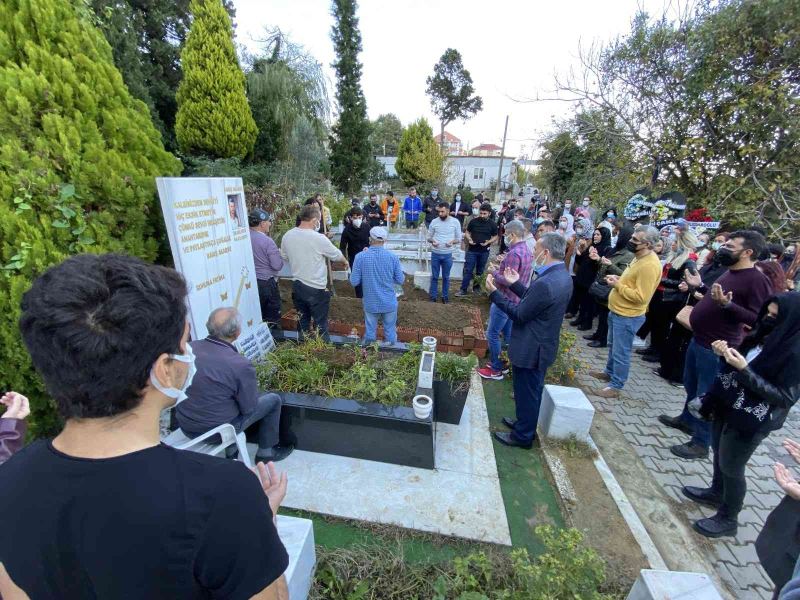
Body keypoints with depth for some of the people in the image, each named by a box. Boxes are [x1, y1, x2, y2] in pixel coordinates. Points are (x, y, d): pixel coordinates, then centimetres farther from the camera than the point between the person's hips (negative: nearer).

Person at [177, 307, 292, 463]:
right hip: (215, 431, -6)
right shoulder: (241, 365, -29)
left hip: (184, 424, 6)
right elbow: (249, 408, -15)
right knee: (273, 400, 10)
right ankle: (266, 451, 27)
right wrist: (253, 386, 4)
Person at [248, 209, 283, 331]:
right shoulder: (267, 241, -20)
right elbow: (277, 265, -20)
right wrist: (279, 255, 0)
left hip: (249, 282, 7)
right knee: (272, 319, 9)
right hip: (266, 283, -6)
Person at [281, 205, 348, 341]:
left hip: (297, 286, 6)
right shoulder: (319, 239, -21)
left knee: (302, 320, 21)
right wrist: (345, 261, 16)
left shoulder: (287, 236, -4)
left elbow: (284, 257, 12)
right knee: (320, 323, 11)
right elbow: (337, 255, -5)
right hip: (316, 288, -6)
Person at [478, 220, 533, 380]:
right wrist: (503, 265, 9)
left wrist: (494, 272, -12)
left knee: (492, 334, 2)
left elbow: (507, 281, -26)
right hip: (515, 299, 10)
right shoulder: (526, 250, 9)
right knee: (508, 333, 19)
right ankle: (505, 363, 31)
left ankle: (496, 369, 12)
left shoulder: (514, 253, -23)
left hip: (505, 300, -10)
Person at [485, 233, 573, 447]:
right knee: (532, 390, 25)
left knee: (526, 393, 9)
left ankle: (523, 435, 29)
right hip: (543, 345, 9)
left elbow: (519, 314, -22)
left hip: (531, 349, -9)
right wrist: (516, 284, 11)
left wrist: (494, 292, -16)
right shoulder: (562, 276, 2)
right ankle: (525, 423, 45)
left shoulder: (545, 283, -30)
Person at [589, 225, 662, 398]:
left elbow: (640, 296, -26)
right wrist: (619, 279, 3)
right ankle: (609, 373, 40)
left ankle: (615, 386, 14)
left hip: (628, 316, -10)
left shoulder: (649, 265, -24)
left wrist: (617, 285, -21)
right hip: (617, 311, 10)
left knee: (621, 352, 2)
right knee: (612, 346, 23)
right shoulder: (640, 257, 8)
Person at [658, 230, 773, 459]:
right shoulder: (730, 273, 10)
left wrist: (726, 304, -33)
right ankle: (687, 419, 44)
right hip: (698, 341, 9)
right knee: (691, 385, 24)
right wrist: (700, 286, 17)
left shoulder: (757, 280, -18)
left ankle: (701, 443, 18)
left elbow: (759, 319, -23)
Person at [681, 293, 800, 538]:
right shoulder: (765, 335, -1)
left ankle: (728, 519, 32)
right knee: (719, 453, 24)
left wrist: (745, 370, -30)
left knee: (731, 467, 10)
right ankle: (716, 492, 48)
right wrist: (725, 353, -9)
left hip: (750, 422, -7)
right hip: (727, 406, 7)